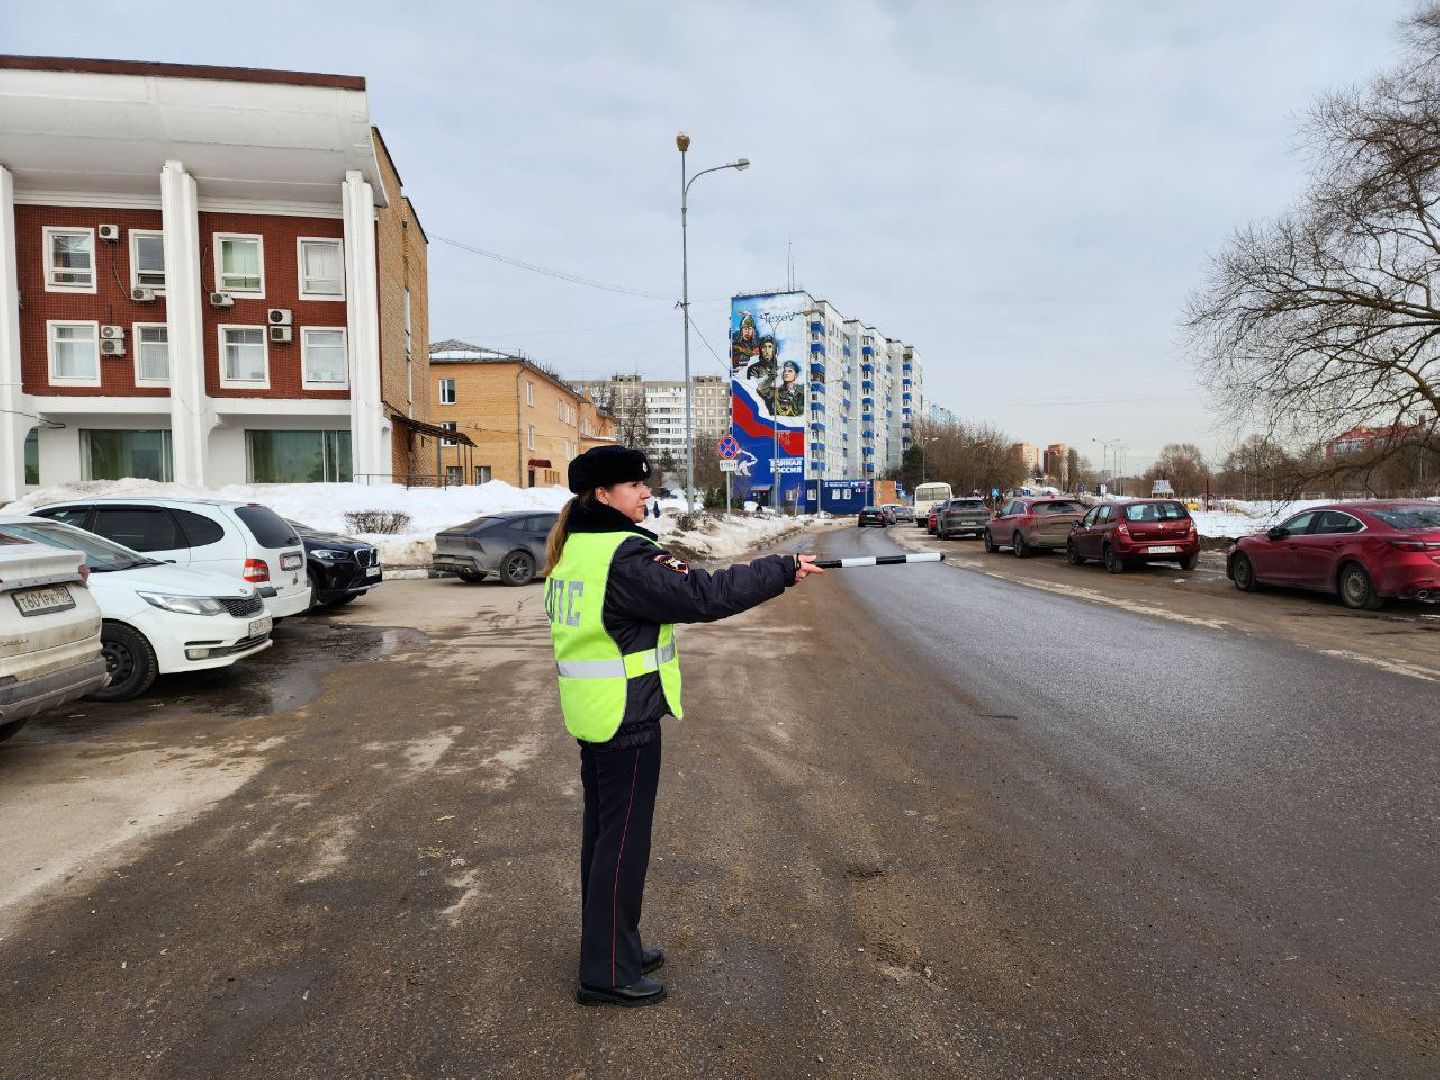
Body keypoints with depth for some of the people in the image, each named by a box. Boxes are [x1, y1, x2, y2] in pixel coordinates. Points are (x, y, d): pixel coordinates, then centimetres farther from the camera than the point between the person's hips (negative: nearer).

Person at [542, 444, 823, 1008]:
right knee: (623, 838, 3)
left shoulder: (570, 548, 8)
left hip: (592, 713, 9)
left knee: (603, 828, 19)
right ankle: (607, 973, 17)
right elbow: (705, 595, -26)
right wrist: (783, 570, -20)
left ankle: (611, 946, 35)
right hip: (626, 715, -9)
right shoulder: (626, 556, -21)